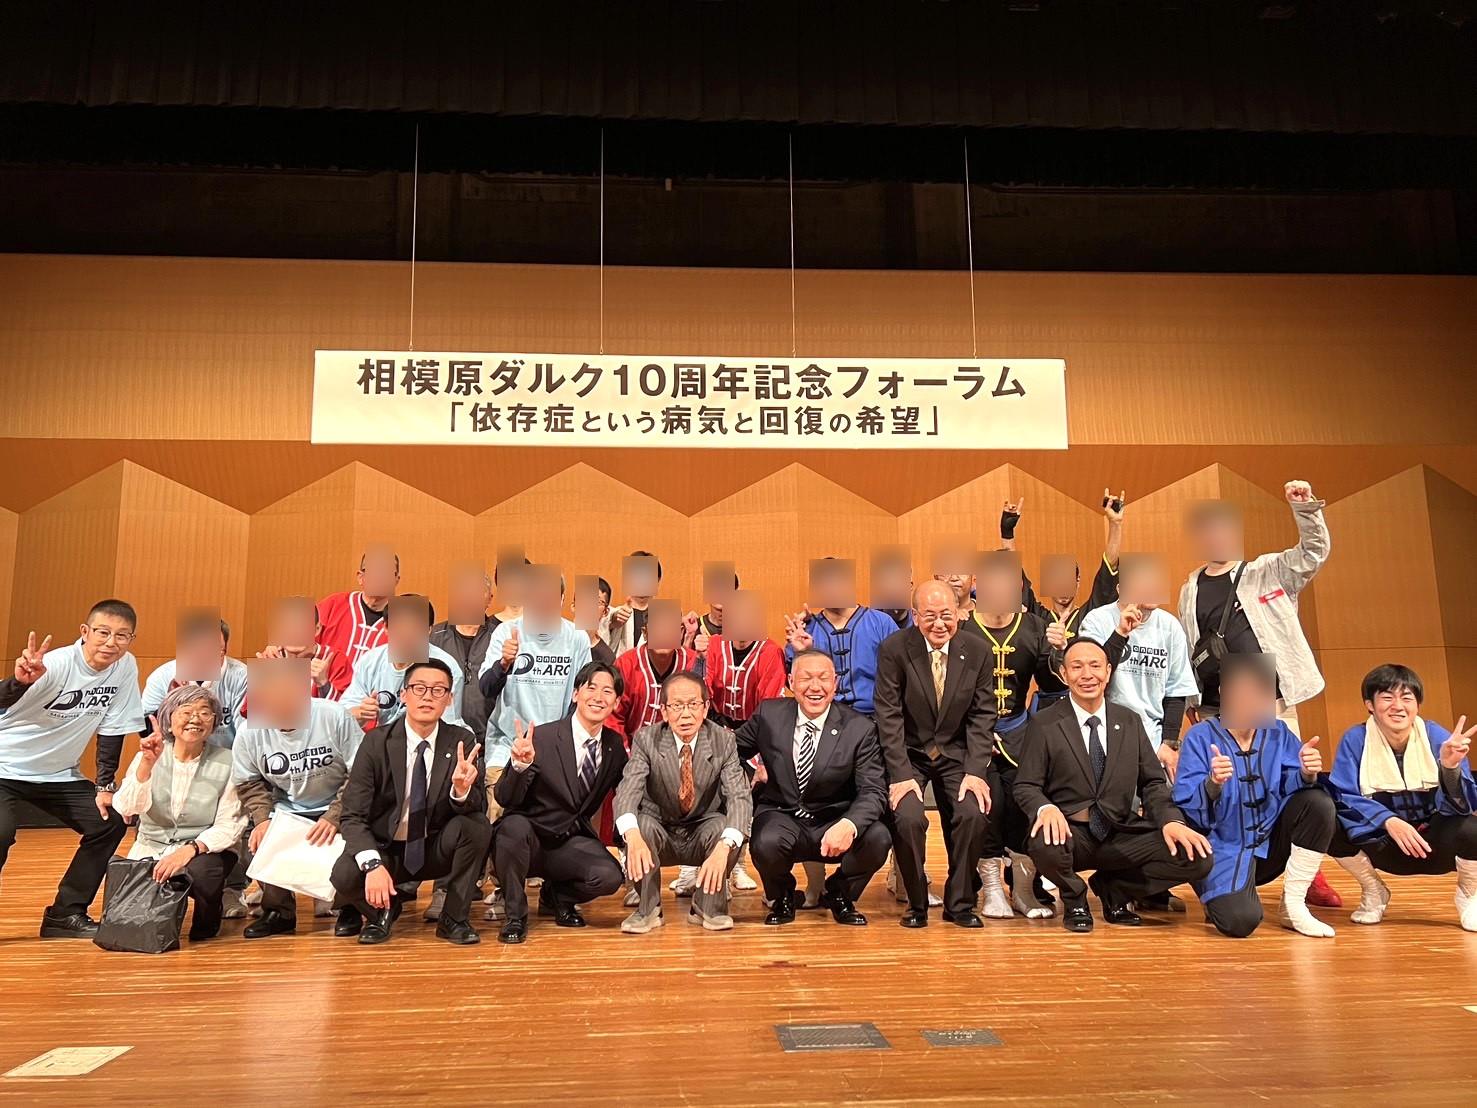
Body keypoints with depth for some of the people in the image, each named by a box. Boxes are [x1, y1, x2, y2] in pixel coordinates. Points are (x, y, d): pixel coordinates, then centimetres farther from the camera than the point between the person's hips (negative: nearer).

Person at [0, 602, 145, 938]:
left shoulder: (126, 667, -11)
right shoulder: (57, 664, -25)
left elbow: (111, 729, -3)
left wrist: (105, 786, -4)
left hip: (58, 773, 6)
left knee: (110, 823, -4)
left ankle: (65, 913, 9)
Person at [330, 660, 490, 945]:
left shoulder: (462, 742, -7)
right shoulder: (377, 742, -10)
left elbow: (479, 808, -11)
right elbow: (351, 815, -13)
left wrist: (462, 790, -35)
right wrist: (373, 864, -31)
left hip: (437, 850, 1)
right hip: (385, 849, -1)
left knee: (477, 824, -27)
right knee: (345, 875, -31)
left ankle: (454, 918, -7)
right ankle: (383, 909, 6)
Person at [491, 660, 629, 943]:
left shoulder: (615, 745, 1)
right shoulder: (541, 738, -14)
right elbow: (505, 800, -16)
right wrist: (520, 765, -36)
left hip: (572, 843, 3)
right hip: (528, 838, -3)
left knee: (609, 877, -25)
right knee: (514, 825, -36)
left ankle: (556, 896, 10)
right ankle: (515, 915, -11)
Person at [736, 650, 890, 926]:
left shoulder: (860, 729, -7)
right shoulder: (769, 714, -2)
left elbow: (873, 791, -14)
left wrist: (849, 825, -34)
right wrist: (750, 770, -7)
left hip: (833, 823, 0)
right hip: (781, 818, 0)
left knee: (878, 838, -29)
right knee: (767, 842, -34)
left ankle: (840, 895, 7)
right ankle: (782, 898, 4)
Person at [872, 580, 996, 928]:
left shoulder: (977, 651, -5)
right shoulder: (894, 649, -12)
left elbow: (982, 715, -2)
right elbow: (889, 716, -12)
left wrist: (976, 771, -12)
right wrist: (901, 775, -19)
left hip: (956, 754, 2)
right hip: (908, 753, -2)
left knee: (974, 815, -19)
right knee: (908, 818, -23)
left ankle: (959, 903, 5)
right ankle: (917, 903, 2)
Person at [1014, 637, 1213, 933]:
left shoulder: (1130, 722, 10)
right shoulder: (1044, 724, -2)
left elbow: (1152, 783, 9)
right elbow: (1025, 786, -4)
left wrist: (1171, 820, -12)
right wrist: (1046, 808, -28)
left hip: (1123, 836, 3)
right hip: (1070, 834, -3)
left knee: (1198, 858, -18)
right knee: (1044, 845, -38)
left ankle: (1113, 889, 10)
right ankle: (1075, 899, 1)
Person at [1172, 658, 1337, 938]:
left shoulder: (1277, 733, 1)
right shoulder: (1200, 737, -11)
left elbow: (1292, 786, -11)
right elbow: (1186, 808, -18)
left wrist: (1307, 774, -33)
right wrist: (1212, 785, -38)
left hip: (1270, 844, 5)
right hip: (1224, 849, -4)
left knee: (1318, 802, -20)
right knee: (1240, 921, -30)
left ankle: (1294, 906, -7)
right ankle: (1224, 898, 11)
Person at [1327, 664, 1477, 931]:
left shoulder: (1437, 737, -15)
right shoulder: (1355, 740, -14)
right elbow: (1343, 797, -18)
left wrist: (1451, 767, -40)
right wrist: (1388, 820, -34)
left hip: (1436, 844, 0)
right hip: (1383, 846, 0)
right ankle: (1374, 892, 6)